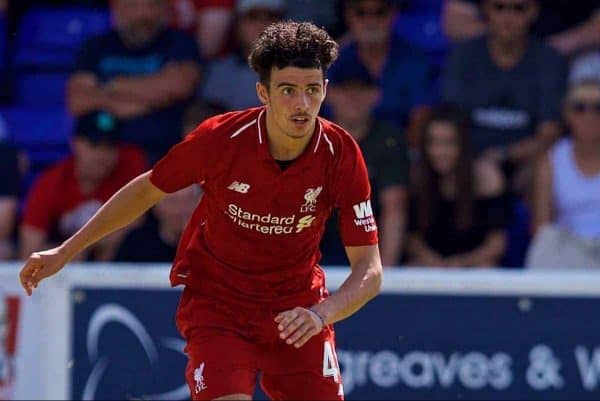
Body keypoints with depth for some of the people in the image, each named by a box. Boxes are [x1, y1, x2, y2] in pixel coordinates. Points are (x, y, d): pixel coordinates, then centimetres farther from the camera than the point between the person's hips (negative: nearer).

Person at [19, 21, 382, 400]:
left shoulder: (341, 154, -17)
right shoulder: (220, 138, -20)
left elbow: (370, 270, -15)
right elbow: (146, 190, -1)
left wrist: (321, 314, -35)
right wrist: (65, 252, 3)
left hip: (298, 310, 2)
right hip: (215, 305, -2)